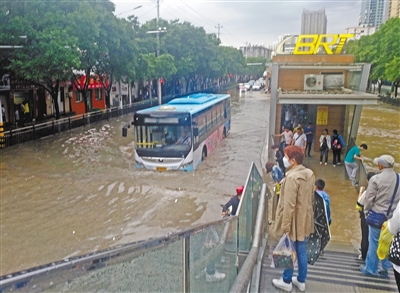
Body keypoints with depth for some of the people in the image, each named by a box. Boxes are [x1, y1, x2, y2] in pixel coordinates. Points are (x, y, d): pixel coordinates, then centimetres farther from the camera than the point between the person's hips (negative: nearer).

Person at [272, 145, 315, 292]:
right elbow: (311, 198, 12)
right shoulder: (310, 174, 1)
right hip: (305, 220, 8)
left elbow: (289, 205, -24)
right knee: (302, 251, 18)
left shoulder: (292, 177, -25)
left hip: (294, 221, -8)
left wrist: (286, 226, -18)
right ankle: (301, 281, 32)